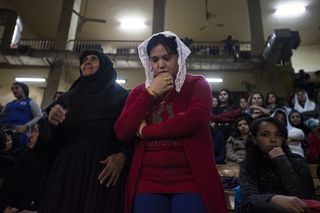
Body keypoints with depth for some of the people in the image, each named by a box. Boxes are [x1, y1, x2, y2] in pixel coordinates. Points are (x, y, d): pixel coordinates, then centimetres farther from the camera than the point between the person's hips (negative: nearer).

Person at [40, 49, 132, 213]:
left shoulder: (121, 96, 7)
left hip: (104, 170, -3)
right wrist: (53, 120, -10)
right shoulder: (69, 96, 18)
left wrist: (123, 155, -21)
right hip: (68, 169, 3)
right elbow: (53, 138, 12)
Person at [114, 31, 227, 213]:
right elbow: (122, 132, 0)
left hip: (191, 180, -2)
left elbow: (194, 119, -17)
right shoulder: (140, 92, 12)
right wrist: (150, 94, -6)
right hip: (148, 182, 3)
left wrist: (145, 132, -7)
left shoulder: (197, 84, 3)